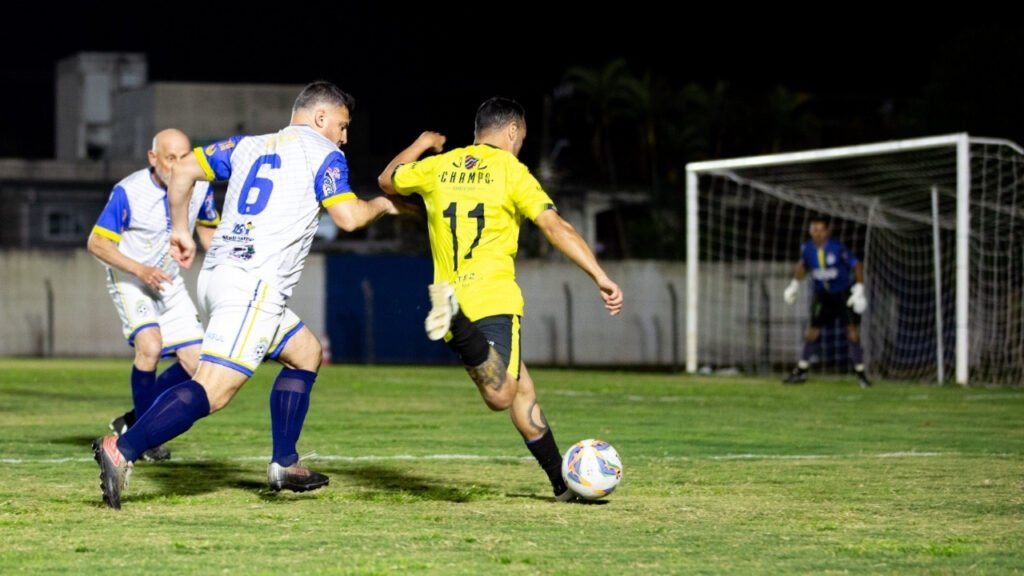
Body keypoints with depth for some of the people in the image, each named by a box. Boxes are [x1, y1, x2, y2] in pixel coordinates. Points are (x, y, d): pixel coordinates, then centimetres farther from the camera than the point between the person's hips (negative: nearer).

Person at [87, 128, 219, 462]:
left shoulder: (200, 187, -9)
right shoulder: (128, 192, -23)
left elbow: (207, 228, 12)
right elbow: (97, 243, -18)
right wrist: (139, 270, -29)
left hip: (170, 282, 6)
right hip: (129, 279, -5)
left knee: (196, 363, -3)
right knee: (150, 345, -28)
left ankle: (131, 422, 15)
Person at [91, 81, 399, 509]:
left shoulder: (248, 145, 21)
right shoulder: (323, 153, 3)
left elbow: (184, 169, 16)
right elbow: (348, 218, -6)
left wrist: (179, 229, 24)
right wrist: (380, 205, 14)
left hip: (218, 276, 9)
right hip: (254, 285, -9)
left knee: (306, 353, 24)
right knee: (214, 390, -18)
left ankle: (284, 465, 20)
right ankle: (123, 452, -32)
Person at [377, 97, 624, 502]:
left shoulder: (438, 167, 14)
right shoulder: (510, 171, 1)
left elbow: (387, 180, 34)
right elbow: (555, 228, -9)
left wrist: (421, 144, 50)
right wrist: (600, 277, -11)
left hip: (456, 295, 6)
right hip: (494, 300, -6)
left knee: (522, 390, 14)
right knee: (500, 396, -25)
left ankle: (563, 482, 12)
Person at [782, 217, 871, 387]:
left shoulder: (837, 248, -22)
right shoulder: (806, 248, -9)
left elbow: (857, 265, -14)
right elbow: (803, 265, 14)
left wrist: (859, 289, -19)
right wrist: (795, 284, 10)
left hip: (844, 293, -3)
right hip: (822, 294, 3)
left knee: (852, 330, -9)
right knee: (813, 330, 1)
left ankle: (860, 371, 0)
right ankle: (801, 370, 13)